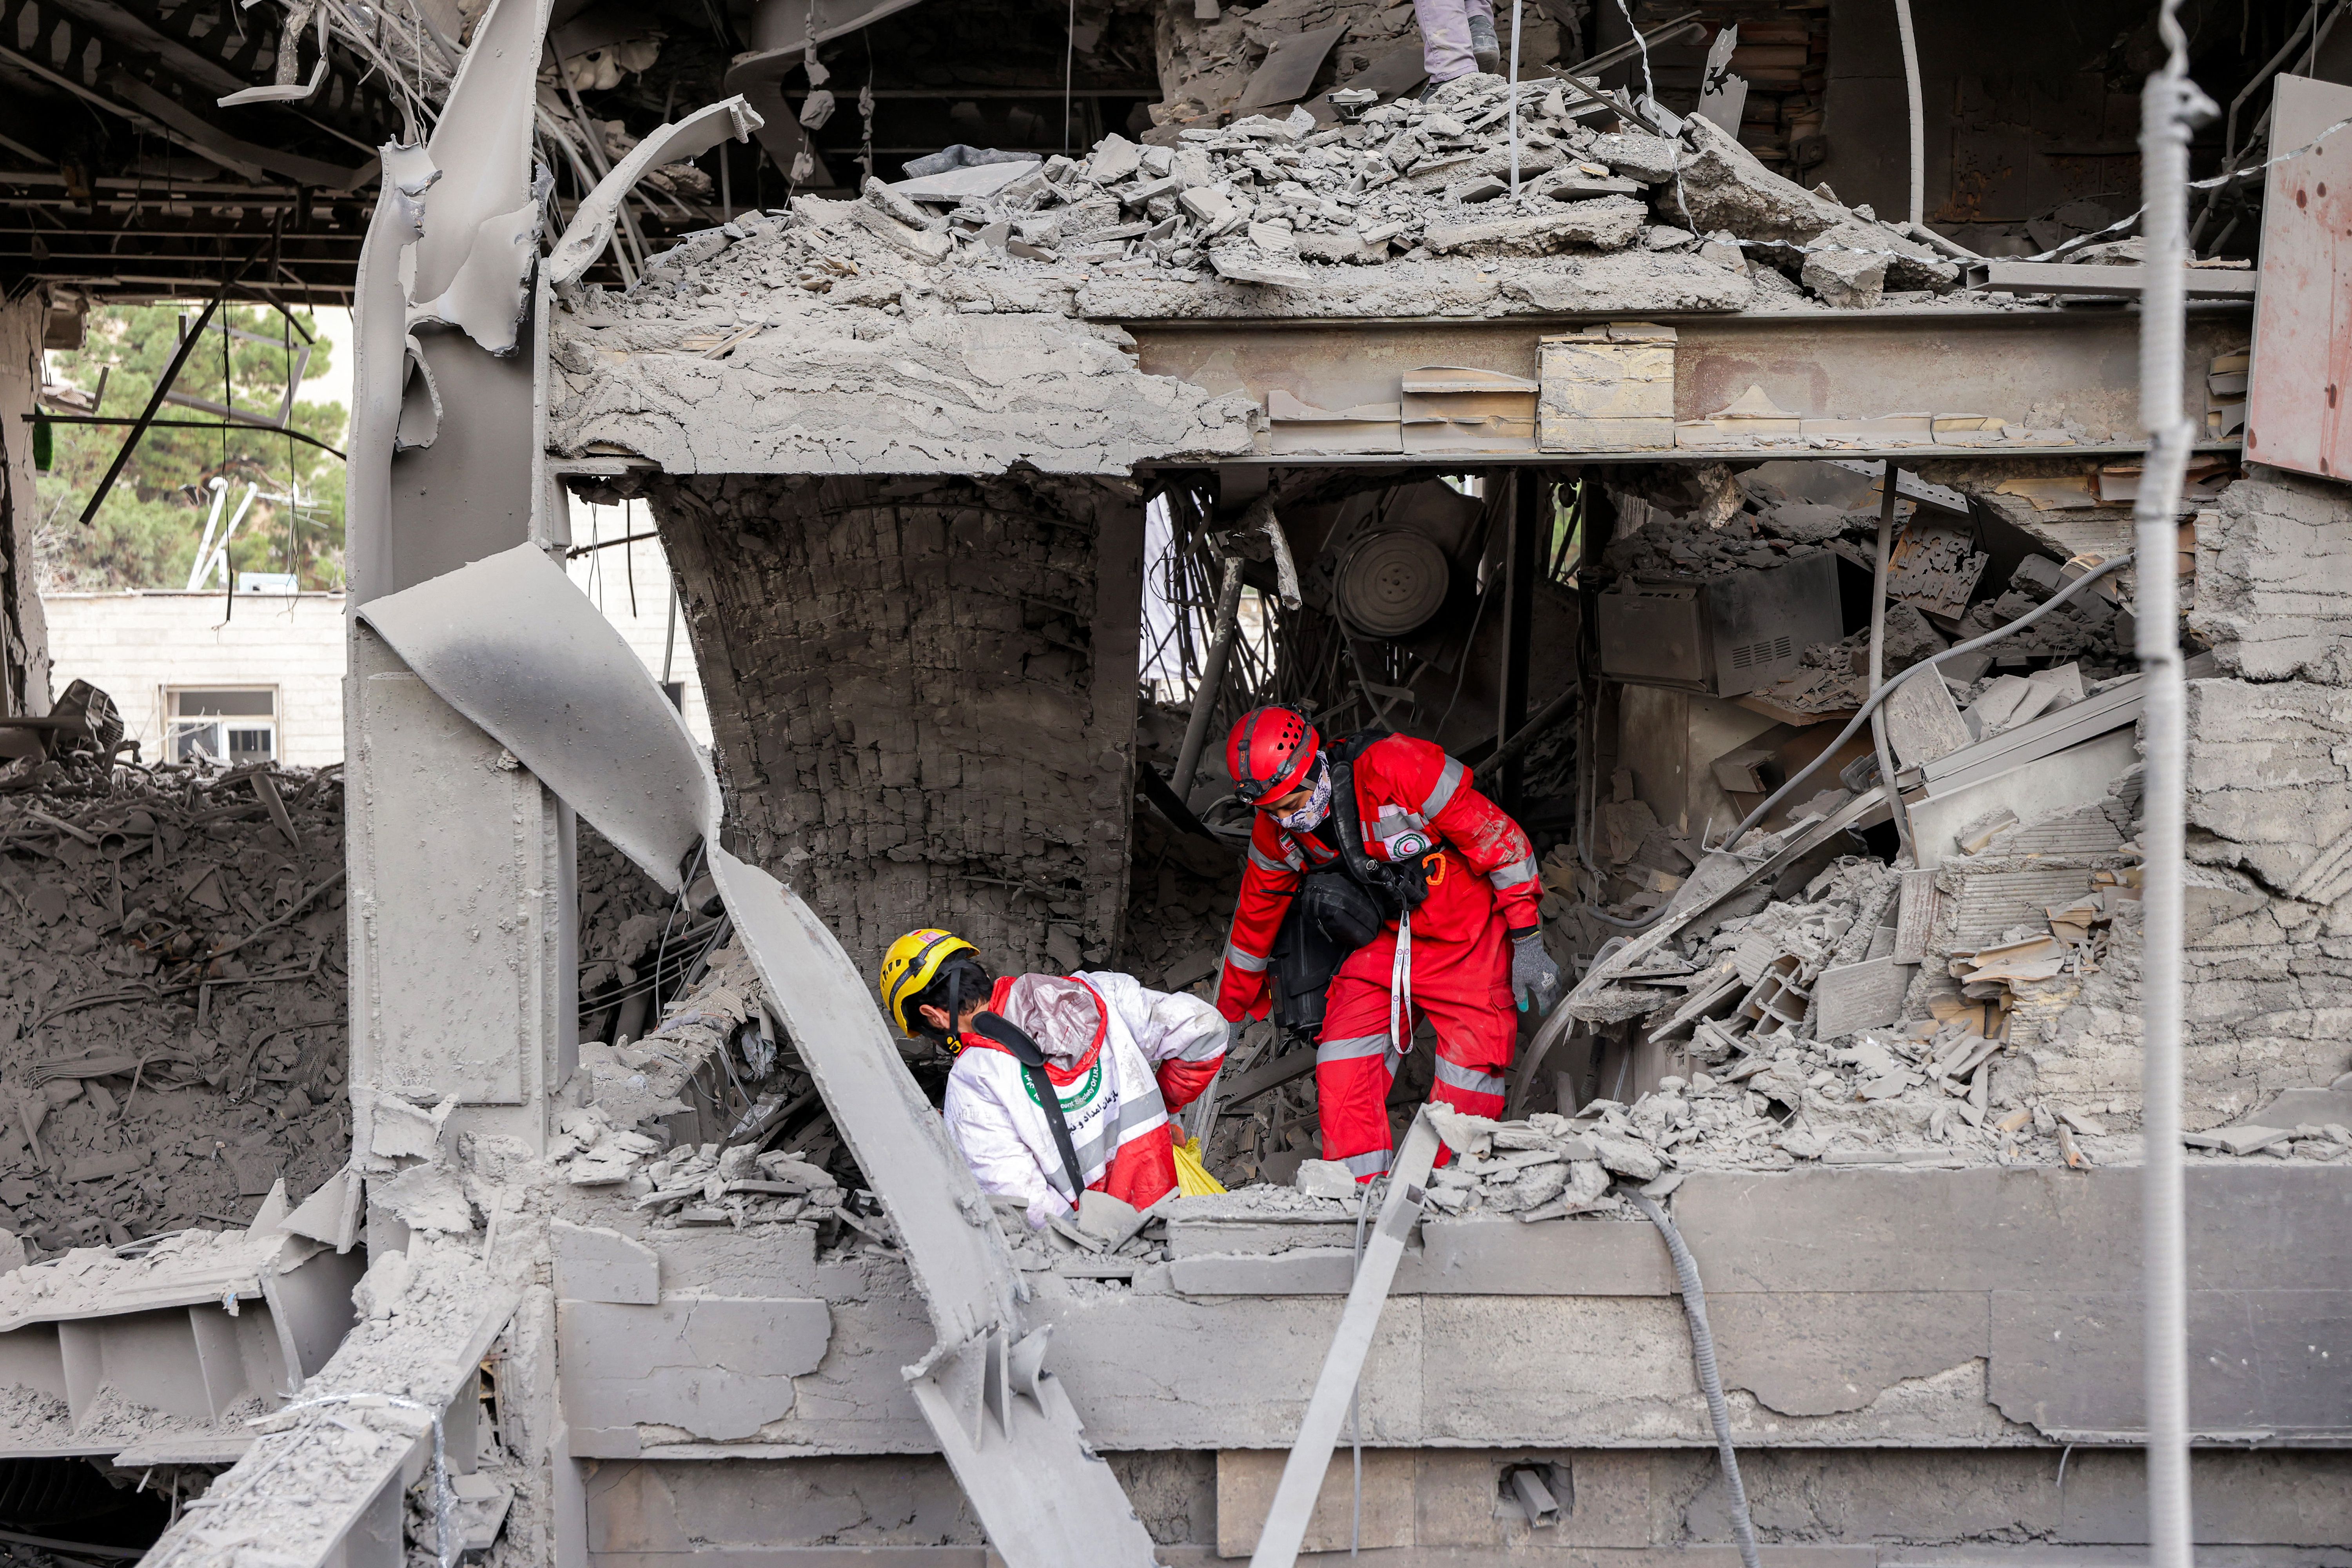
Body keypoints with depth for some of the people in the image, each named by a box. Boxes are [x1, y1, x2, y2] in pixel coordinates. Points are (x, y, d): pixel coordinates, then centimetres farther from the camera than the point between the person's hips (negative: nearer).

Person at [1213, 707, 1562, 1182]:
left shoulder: (1399, 769, -28)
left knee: (1471, 1074, -8)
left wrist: (1527, 944, -16)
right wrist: (1231, 1013, 18)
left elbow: (1498, 840, -19)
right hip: (1383, 942, 5)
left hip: (1466, 938, -4)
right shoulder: (1275, 834, -9)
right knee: (1343, 1062, -11)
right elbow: (1256, 918, 9)